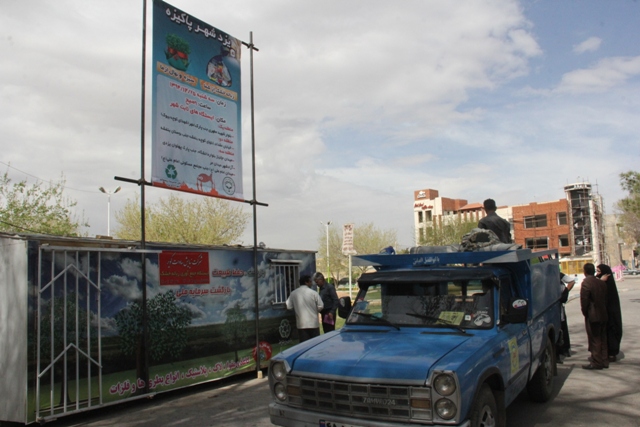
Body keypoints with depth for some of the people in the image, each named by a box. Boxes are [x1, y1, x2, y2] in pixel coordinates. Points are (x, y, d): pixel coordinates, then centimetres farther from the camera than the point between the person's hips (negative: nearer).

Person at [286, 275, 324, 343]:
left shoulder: (293, 293, -1)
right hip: (313, 323, -2)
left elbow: (289, 307, 3)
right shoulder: (313, 293, -9)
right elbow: (320, 307, -6)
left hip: (301, 324, 2)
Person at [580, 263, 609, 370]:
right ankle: (604, 360, 24)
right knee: (602, 339, 16)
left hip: (592, 316, -7)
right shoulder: (602, 283, 5)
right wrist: (603, 310, 18)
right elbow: (605, 298, 10)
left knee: (594, 339, 0)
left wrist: (585, 312, -3)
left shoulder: (586, 283, -18)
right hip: (603, 315, 7)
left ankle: (596, 362, 5)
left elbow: (584, 300, -18)